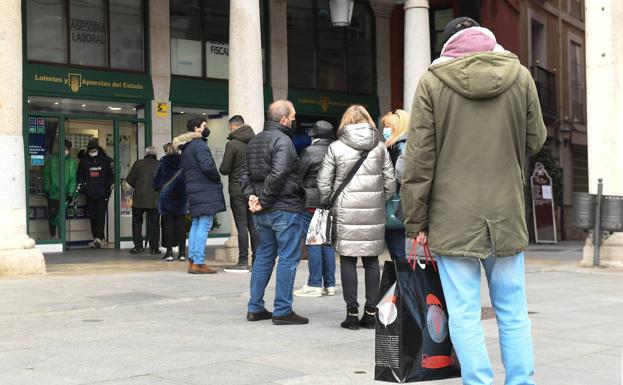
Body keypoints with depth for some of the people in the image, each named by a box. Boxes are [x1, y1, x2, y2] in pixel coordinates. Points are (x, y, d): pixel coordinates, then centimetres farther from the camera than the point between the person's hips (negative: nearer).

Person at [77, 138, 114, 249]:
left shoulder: (106, 160, 2)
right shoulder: (84, 161, 10)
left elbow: (112, 175, 6)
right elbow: (80, 176, 19)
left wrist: (108, 188, -1)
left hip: (102, 194, -4)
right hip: (89, 194, 4)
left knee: (100, 215, -11)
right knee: (92, 217, 4)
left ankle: (98, 238, -16)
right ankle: (101, 238, 11)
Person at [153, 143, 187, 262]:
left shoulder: (163, 161, -3)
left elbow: (157, 177, 1)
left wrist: (157, 188, 17)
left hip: (166, 195, -2)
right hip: (181, 195, 2)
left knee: (168, 224, 2)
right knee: (181, 223, 4)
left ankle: (169, 252, -1)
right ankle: (182, 252, 2)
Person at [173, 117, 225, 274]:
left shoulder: (185, 147, 18)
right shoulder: (200, 145, -12)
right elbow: (207, 166, -22)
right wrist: (217, 179, -6)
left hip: (193, 191, 10)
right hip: (206, 191, -10)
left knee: (196, 224, 14)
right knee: (204, 225, -9)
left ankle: (192, 260, 16)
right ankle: (199, 263, -11)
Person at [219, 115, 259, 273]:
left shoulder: (232, 144, -11)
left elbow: (224, 169, -11)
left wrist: (223, 168, 10)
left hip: (238, 190, -6)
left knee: (242, 226, -4)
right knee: (253, 225, 11)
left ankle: (243, 262, -2)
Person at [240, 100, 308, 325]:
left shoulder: (254, 141, 15)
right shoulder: (282, 140, -13)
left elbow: (245, 173, 15)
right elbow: (278, 174, -25)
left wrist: (251, 195, 2)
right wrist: (263, 201, -17)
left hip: (262, 213, 9)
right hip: (285, 209, -9)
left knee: (264, 256, 17)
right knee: (288, 258, -1)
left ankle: (255, 308, 21)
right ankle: (283, 311, 1)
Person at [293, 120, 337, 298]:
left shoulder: (310, 152, -10)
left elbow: (297, 175, -7)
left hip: (311, 203, -6)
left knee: (313, 243, -2)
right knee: (328, 243, 11)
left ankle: (314, 285, 0)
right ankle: (329, 285, 14)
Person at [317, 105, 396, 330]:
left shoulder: (336, 147, 1)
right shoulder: (380, 147, 8)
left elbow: (323, 183, 0)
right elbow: (390, 182, 7)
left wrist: (328, 203, 15)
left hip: (346, 212, -2)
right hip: (374, 212, 2)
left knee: (348, 260, 3)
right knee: (371, 260, 7)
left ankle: (352, 313, 3)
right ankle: (370, 312, 9)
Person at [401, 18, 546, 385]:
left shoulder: (432, 81, -3)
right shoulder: (520, 75, 3)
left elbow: (419, 159, -5)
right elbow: (535, 141, 12)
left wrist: (417, 221, 1)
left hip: (453, 218, -2)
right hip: (507, 216, 2)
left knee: (465, 315, 2)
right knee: (513, 313, 12)